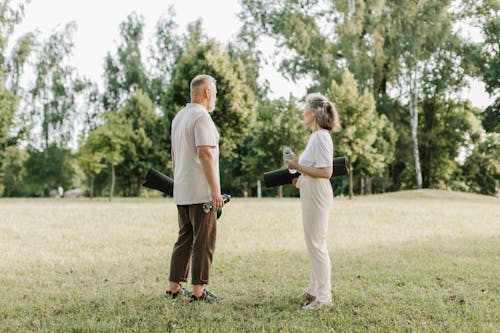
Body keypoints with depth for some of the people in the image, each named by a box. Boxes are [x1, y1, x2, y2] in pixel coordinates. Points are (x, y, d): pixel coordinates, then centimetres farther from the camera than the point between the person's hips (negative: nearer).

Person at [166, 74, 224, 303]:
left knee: (185, 237, 13)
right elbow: (205, 154, -19)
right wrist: (215, 190, -19)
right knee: (204, 239, -3)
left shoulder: (179, 117, 16)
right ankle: (198, 291, -1)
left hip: (182, 191, 9)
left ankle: (174, 287, 16)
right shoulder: (201, 116, -13)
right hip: (200, 192, -9)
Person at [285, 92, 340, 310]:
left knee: (316, 244, -5)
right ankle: (315, 290, 27)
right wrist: (302, 177, 12)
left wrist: (299, 167, -19)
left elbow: (326, 172, -23)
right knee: (314, 243, 16)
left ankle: (323, 296, 2)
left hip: (317, 194, -11)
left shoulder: (320, 137, -17)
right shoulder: (316, 136, 14)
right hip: (311, 193, 11)